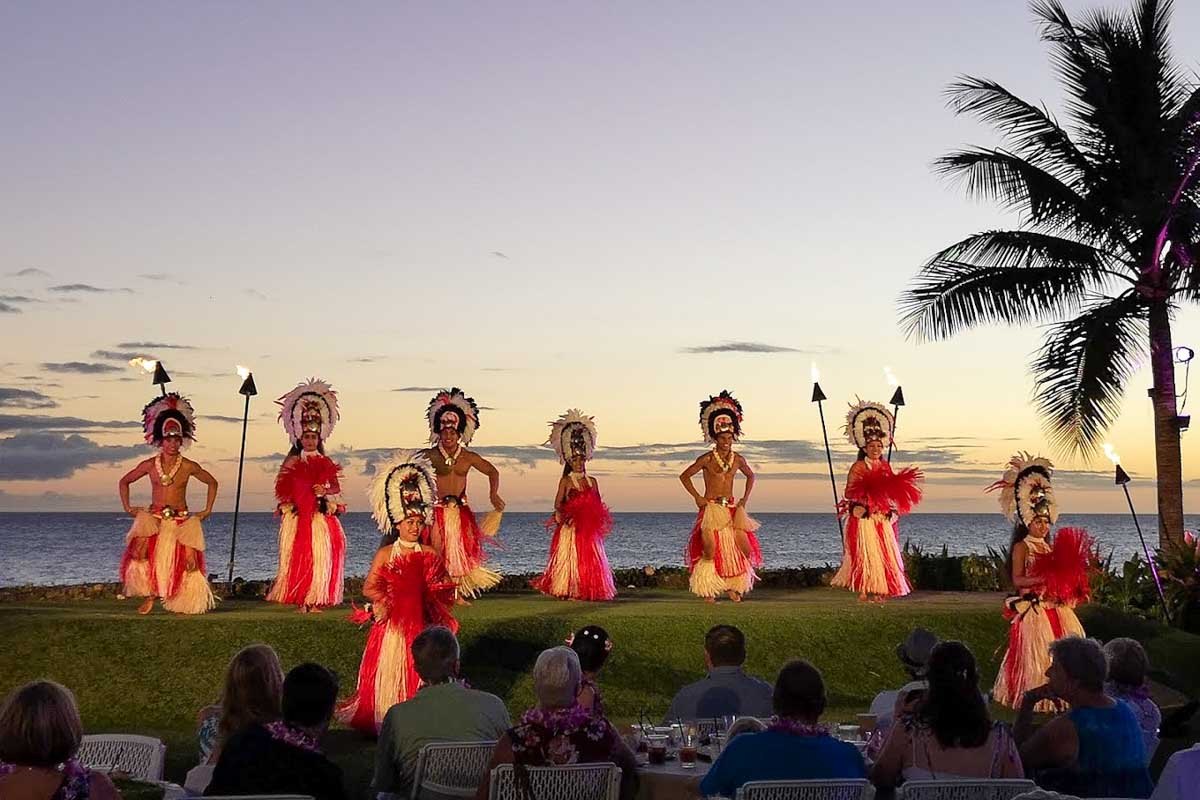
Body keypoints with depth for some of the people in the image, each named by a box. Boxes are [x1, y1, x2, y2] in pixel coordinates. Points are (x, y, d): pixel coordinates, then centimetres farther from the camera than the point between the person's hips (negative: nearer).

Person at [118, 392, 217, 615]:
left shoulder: (189, 467, 1)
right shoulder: (150, 465, 3)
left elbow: (212, 483, 15)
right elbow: (124, 482, 17)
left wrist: (207, 510, 11)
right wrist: (127, 508, 10)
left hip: (181, 520, 0)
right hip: (153, 518, 0)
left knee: (188, 561, -14)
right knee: (140, 552, -25)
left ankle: (184, 602, 5)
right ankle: (150, 594, -9)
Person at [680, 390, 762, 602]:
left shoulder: (737, 459, 8)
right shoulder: (707, 459, -4)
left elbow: (750, 476, 26)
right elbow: (684, 476, 2)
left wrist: (745, 499, 15)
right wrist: (697, 497, -5)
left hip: (732, 509, 4)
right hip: (711, 509, -4)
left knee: (744, 548, -5)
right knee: (711, 549, -11)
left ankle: (733, 586, 13)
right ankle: (708, 589, 2)